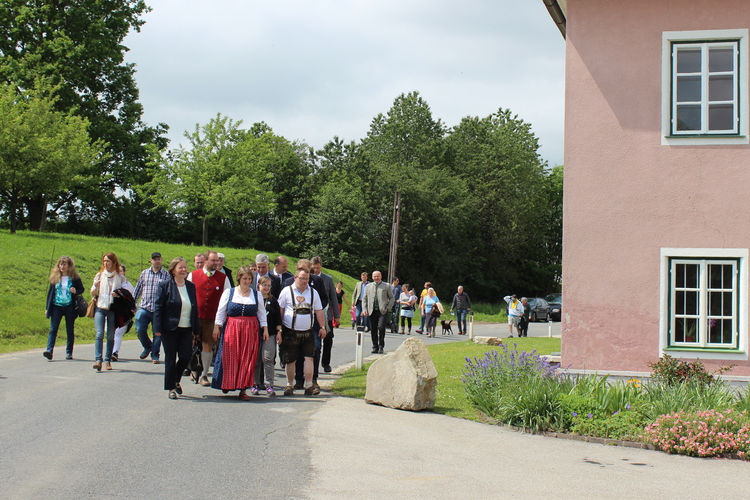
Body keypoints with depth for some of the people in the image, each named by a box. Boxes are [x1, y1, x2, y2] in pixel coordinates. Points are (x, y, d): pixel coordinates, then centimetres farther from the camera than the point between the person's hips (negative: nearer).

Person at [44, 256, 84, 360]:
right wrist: (47, 308, 9)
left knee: (70, 330, 6)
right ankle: (49, 351, -17)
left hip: (69, 307, -1)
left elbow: (82, 289, 10)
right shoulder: (55, 277, 7)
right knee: (53, 329, -10)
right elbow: (50, 292, 11)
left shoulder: (74, 278, 1)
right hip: (56, 306, 1)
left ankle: (69, 352, 16)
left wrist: (76, 291, -14)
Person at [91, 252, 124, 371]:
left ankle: (108, 361, 12)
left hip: (113, 309, 0)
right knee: (99, 334, -13)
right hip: (100, 308, 0)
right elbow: (93, 294, 13)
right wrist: (96, 287, -9)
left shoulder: (120, 277, 8)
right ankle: (98, 360, -20)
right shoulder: (99, 275, 12)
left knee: (111, 336, 2)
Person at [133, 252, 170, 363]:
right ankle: (147, 347, 17)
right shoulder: (144, 273, 11)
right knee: (139, 330, -10)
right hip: (144, 307, 1)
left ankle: (155, 355, 18)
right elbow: (138, 289, 17)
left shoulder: (166, 275, 5)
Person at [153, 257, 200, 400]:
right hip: (169, 329, -4)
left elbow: (195, 309, 14)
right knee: (170, 358, 2)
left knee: (186, 356, -2)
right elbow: (158, 307, -5)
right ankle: (171, 388, 14)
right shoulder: (164, 285, -3)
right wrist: (157, 329, -12)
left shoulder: (191, 286, 11)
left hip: (186, 329, 4)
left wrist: (196, 330, 12)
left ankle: (176, 380, 24)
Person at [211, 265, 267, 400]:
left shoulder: (256, 294, 10)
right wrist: (217, 327, 0)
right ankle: (227, 384, 18)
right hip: (231, 329, -1)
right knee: (230, 358, -1)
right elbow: (221, 311, 7)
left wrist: (265, 328, 5)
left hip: (251, 330, 1)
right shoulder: (228, 292, 6)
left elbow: (261, 313, 12)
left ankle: (243, 389, 0)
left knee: (248, 360, -3)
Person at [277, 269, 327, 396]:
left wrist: (322, 327, 6)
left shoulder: (313, 292, 11)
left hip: (308, 332, 2)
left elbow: (318, 311, 14)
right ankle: (290, 386, 17)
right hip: (290, 332, -2)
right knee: (290, 360, 3)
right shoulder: (287, 291, 1)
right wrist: (278, 330, -4)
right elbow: (280, 310, 0)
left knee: (309, 357, -7)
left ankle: (308, 386, -3)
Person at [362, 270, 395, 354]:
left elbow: (392, 298, 10)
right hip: (372, 311, 3)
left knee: (381, 327, -17)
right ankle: (375, 347, 14)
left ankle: (381, 346, -5)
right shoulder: (368, 286, 16)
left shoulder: (386, 286, 9)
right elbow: (364, 299, 16)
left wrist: (388, 308, -3)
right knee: (373, 330, 3)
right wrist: (364, 309, 3)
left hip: (382, 311, -3)